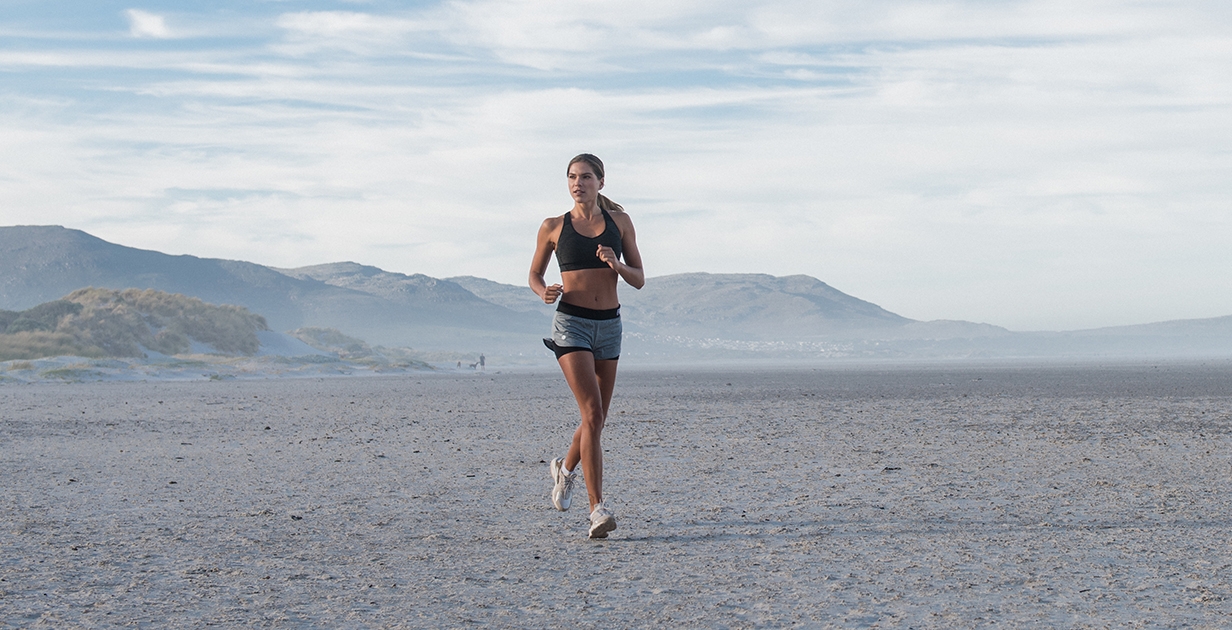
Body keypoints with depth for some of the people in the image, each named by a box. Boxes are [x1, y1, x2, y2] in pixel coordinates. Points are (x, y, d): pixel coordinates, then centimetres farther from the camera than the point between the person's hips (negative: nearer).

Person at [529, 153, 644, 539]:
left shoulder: (619, 222, 7)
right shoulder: (553, 227, 3)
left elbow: (639, 280, 7)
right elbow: (534, 274, 14)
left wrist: (617, 264, -14)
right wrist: (543, 292, -9)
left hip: (609, 324, 4)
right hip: (571, 323, -3)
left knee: (597, 419, 13)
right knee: (592, 414, -18)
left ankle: (565, 468, 43)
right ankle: (597, 508, -18)